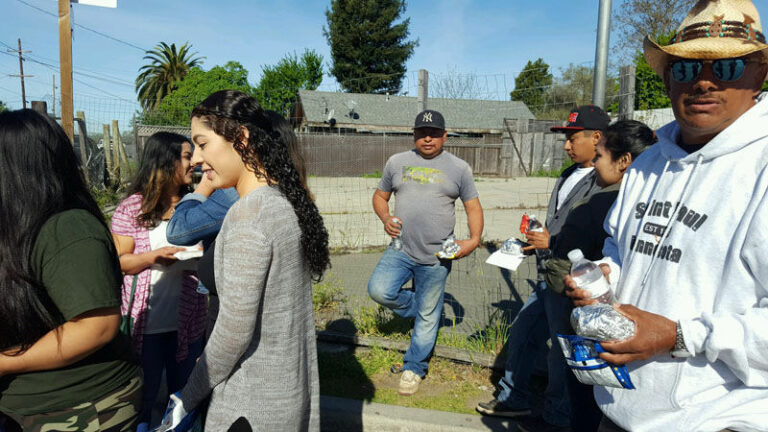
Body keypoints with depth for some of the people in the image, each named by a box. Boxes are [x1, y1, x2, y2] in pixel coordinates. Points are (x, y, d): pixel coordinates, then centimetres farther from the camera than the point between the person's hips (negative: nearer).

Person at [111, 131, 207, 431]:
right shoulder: (133, 207, -5)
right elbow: (118, 262, -6)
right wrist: (153, 256, -23)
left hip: (188, 321, 4)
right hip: (146, 322, -3)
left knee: (184, 393, 15)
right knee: (143, 396, 11)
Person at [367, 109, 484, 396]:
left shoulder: (459, 168, 4)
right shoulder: (397, 162, 8)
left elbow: (473, 207, 6)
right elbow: (380, 196, 16)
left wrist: (474, 240, -11)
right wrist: (386, 218, -5)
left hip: (436, 257, -2)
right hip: (400, 249, 2)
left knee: (427, 316, 6)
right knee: (379, 290, -20)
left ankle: (414, 368, 28)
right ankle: (415, 307, 12)